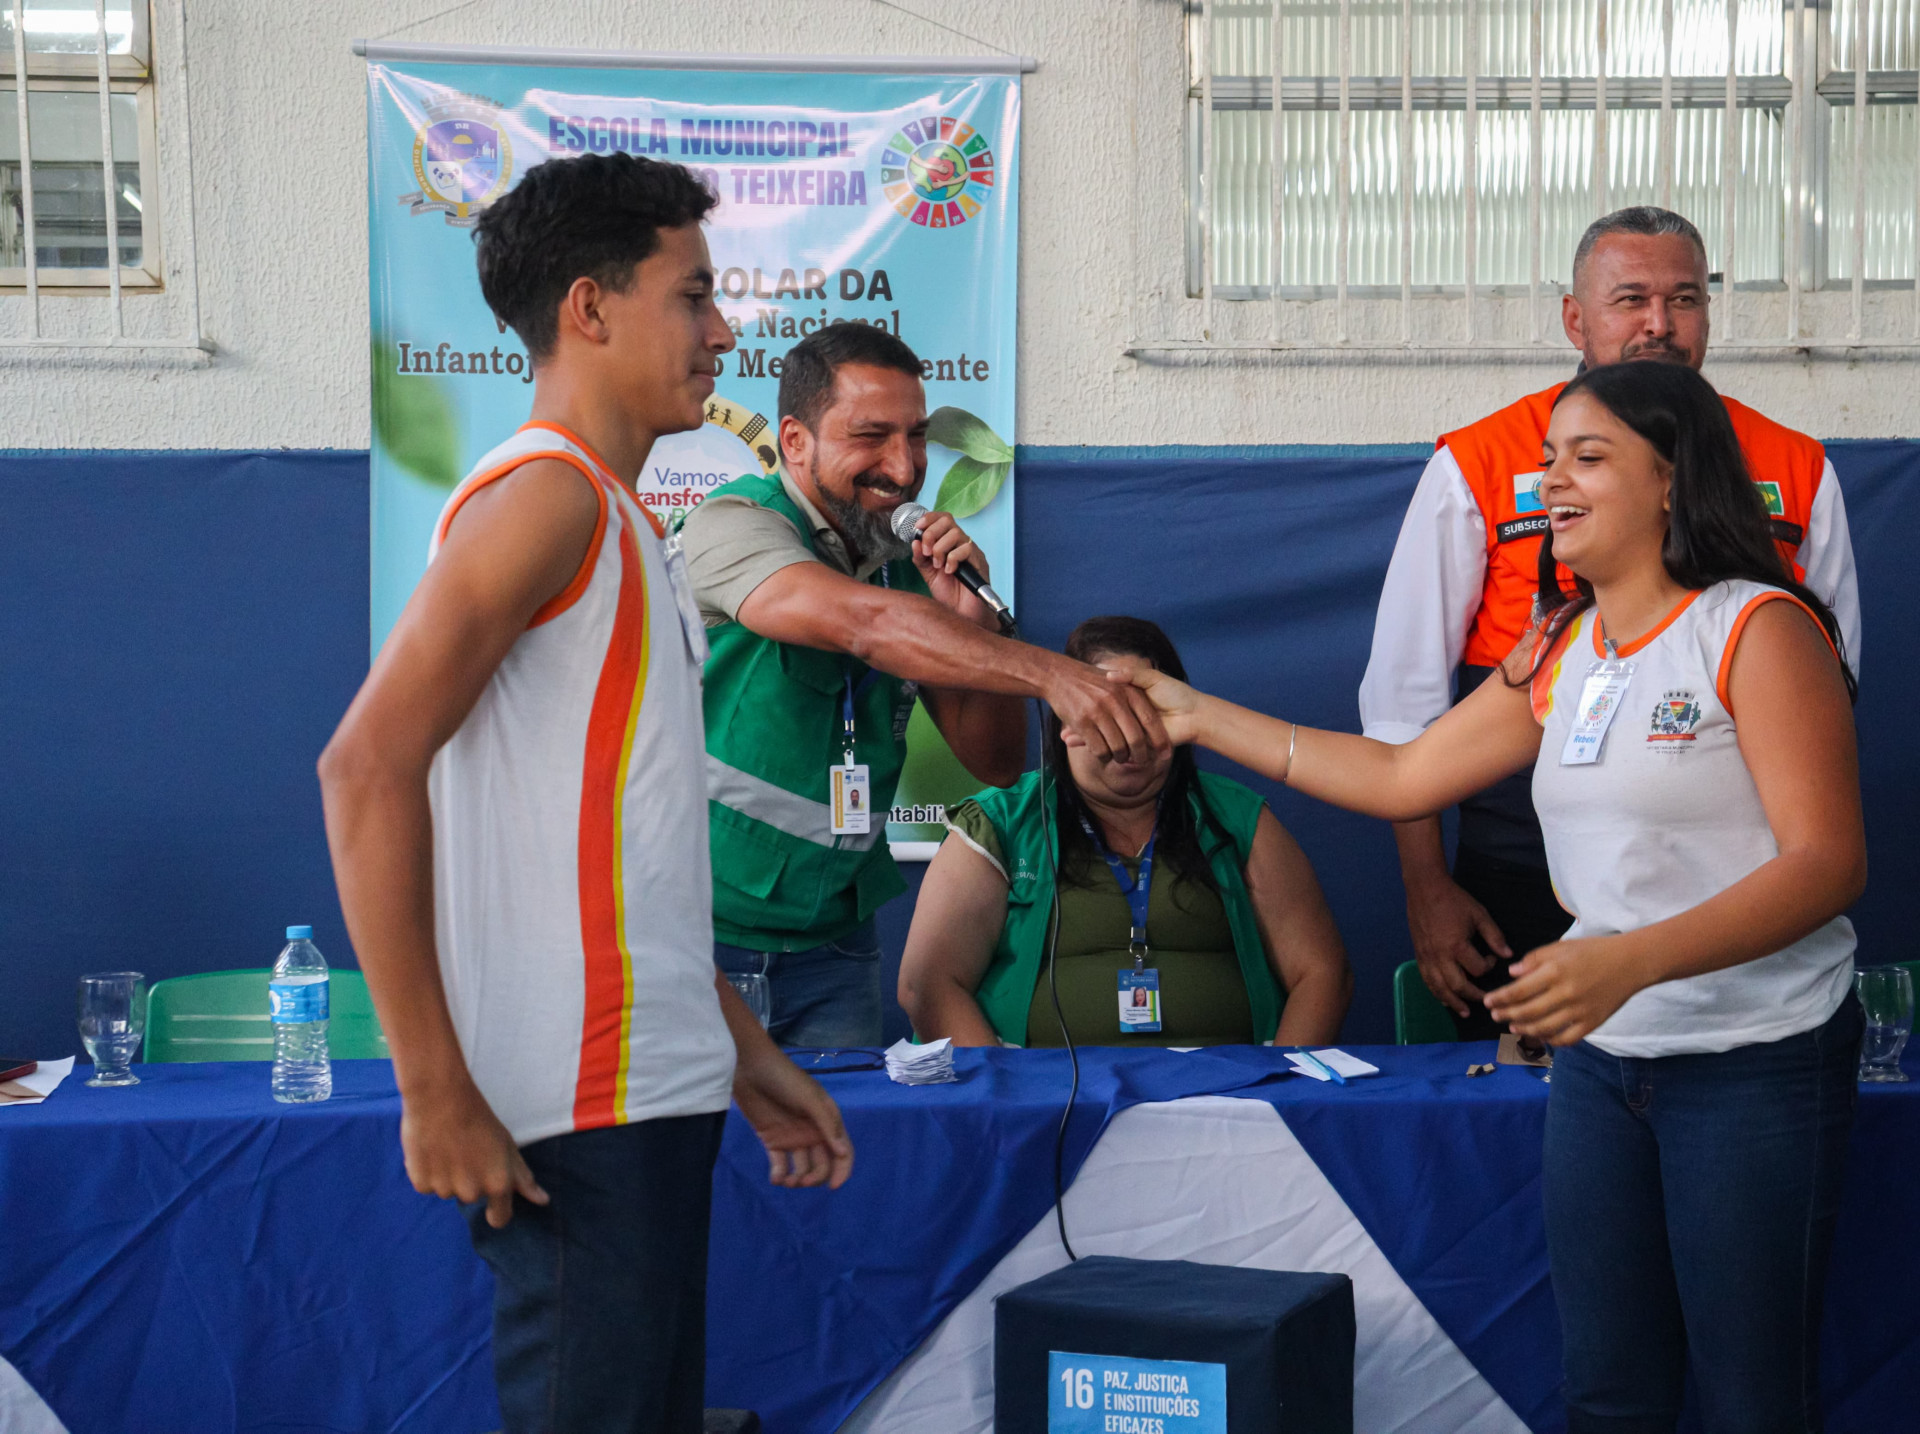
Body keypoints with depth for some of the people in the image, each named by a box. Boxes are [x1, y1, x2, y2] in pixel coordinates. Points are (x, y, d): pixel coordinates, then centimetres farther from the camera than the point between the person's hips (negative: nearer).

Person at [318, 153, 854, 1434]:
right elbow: (370, 769, -20)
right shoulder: (544, 493, -11)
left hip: (652, 1089, 10)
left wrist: (743, 1050, 22)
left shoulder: (620, 518, 19)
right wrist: (435, 1089, -22)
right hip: (572, 1108, -10)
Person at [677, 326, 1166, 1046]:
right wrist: (1049, 673, -41)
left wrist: (971, 620, -11)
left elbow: (997, 764, 6)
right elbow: (865, 624, -32)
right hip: (701, 927, -5)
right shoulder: (732, 524, -12)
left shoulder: (911, 563, 6)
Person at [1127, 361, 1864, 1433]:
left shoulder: (1758, 628, -11)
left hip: (1758, 1062, -6)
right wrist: (1203, 717, 12)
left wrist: (1628, 961, -30)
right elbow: (1402, 778, 16)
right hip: (1602, 1055, 6)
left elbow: (1830, 862, -18)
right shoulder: (1559, 653, 12)